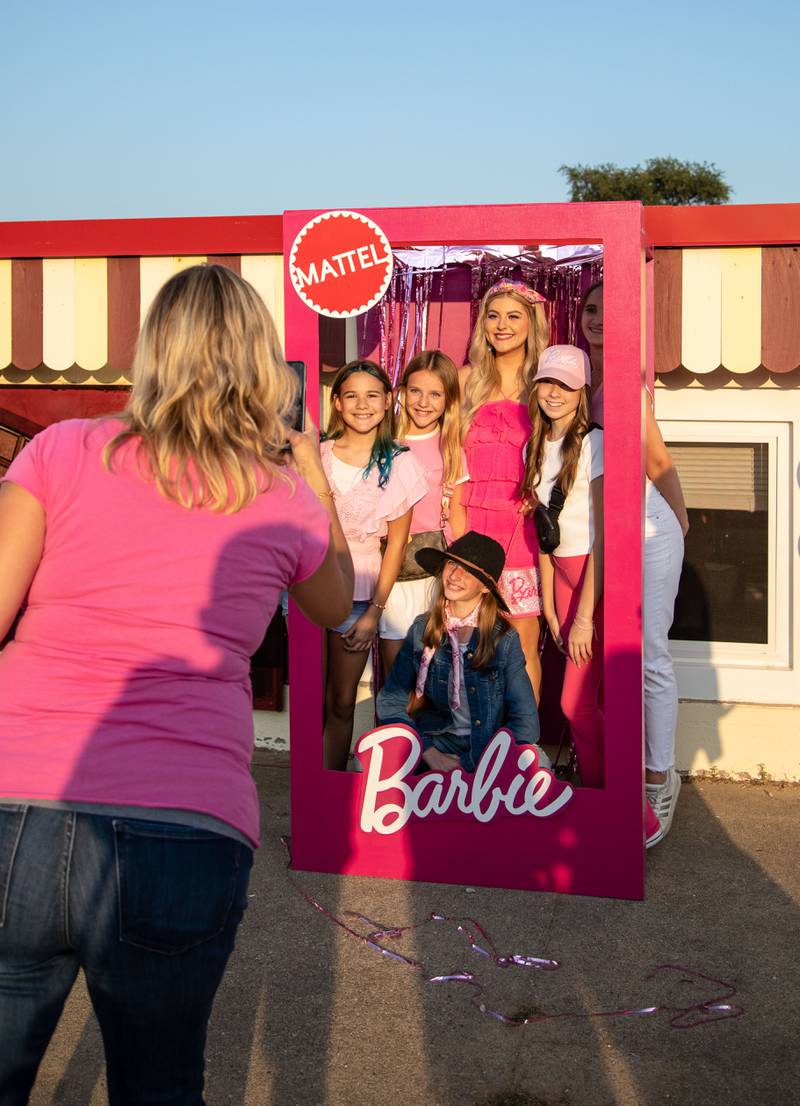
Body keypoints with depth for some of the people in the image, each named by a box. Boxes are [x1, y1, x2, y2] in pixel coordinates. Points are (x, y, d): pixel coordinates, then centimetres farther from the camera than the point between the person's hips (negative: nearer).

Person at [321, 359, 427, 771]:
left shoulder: (399, 463, -2)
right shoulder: (316, 454, -1)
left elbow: (396, 541, 0)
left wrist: (375, 611, -3)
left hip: (358, 588, 0)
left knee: (341, 703, 8)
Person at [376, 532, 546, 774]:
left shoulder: (505, 638, -6)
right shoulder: (422, 630, -1)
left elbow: (524, 717, -7)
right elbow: (391, 703, -1)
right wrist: (429, 753, -15)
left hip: (493, 744, 0)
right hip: (438, 739, 1)